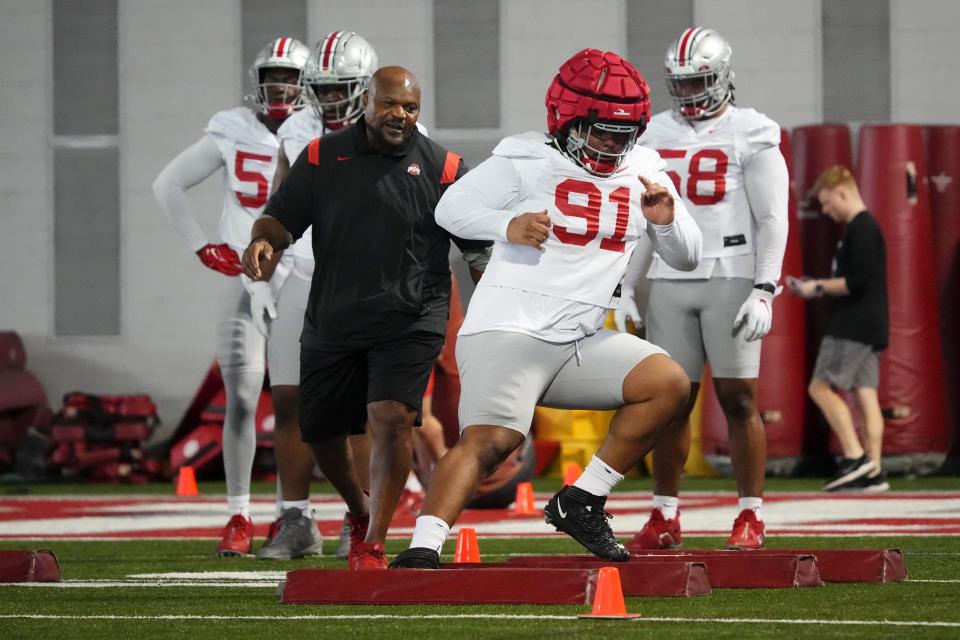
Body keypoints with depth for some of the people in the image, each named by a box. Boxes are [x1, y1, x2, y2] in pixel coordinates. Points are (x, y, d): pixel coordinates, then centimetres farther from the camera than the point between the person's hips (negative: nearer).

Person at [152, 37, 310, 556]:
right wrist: (202, 247, 2)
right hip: (246, 283, -1)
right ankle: (239, 518, -1)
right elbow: (167, 185, 7)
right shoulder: (233, 134, -1)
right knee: (241, 401, -5)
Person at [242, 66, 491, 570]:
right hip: (332, 320, 3)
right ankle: (359, 512, 40)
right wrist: (262, 240, -18)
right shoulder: (323, 157, 3)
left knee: (391, 419, -21)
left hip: (408, 321, -3)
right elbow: (283, 217, 4)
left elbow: (477, 245, 5)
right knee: (320, 432, 11)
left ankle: (373, 545, -15)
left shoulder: (440, 167, 0)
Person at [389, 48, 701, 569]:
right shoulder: (526, 161, -4)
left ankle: (581, 504, 0)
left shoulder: (642, 173, 12)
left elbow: (686, 258, 18)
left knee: (668, 383, -7)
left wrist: (666, 220, -5)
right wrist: (508, 226, -19)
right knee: (490, 439, -25)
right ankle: (421, 551, -31)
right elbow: (451, 208, -1)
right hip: (509, 331, -6)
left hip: (581, 343, 6)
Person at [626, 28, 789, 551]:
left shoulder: (750, 135, -2)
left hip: (730, 278, -4)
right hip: (669, 281, 4)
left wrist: (764, 291, -13)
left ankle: (750, 517, 1)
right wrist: (627, 288, 12)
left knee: (738, 397, -5)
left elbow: (772, 220, -5)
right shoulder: (654, 136, 12)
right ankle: (664, 518, 8)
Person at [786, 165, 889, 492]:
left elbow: (857, 282, -21)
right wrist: (818, 287, 15)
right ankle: (872, 471, -1)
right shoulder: (866, 227, 19)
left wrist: (819, 288, -9)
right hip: (870, 327, 10)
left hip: (854, 326, -10)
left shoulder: (860, 229, -12)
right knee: (865, 394, 4)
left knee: (821, 386, -8)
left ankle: (854, 457, -13)